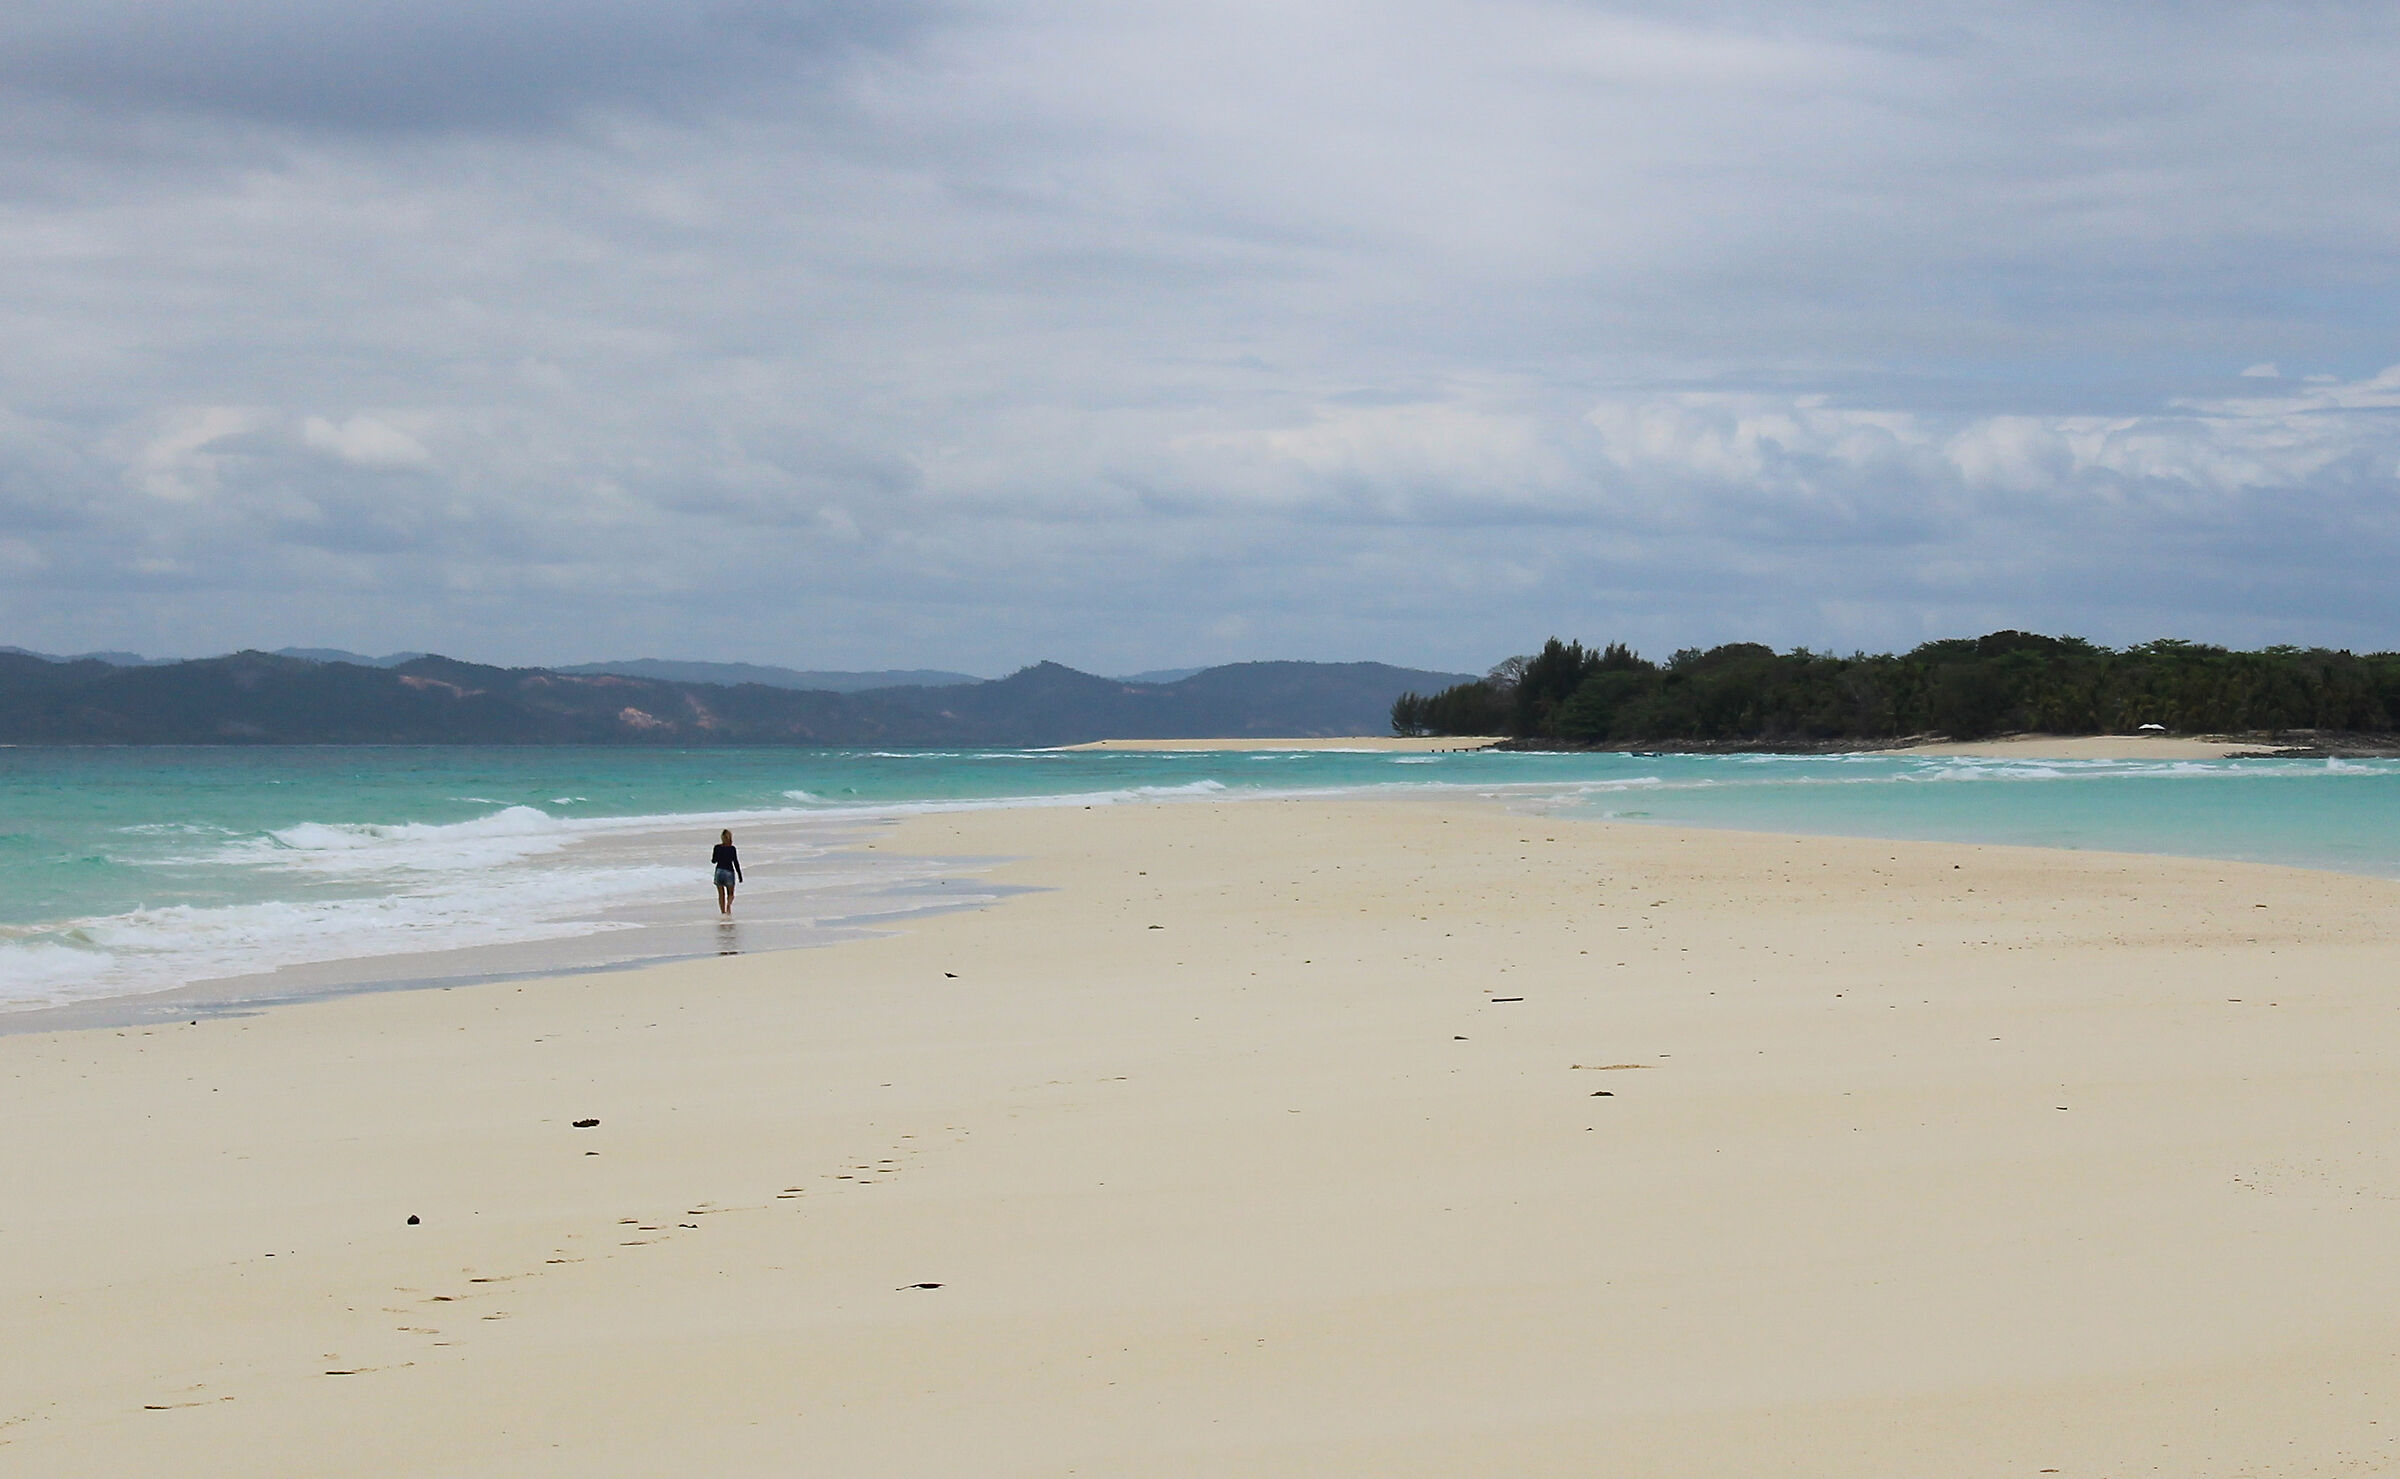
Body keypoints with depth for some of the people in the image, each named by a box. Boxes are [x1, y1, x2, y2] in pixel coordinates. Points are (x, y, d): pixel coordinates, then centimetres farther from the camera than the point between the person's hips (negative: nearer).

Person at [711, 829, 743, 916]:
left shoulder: (717, 847, -3)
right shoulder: (732, 848, -8)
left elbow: (713, 861, 4)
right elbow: (736, 862, -7)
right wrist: (740, 875, 0)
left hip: (719, 871, 2)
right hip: (729, 872, -2)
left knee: (721, 894, 12)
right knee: (730, 894, 10)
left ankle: (723, 912, 12)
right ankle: (728, 904, -20)